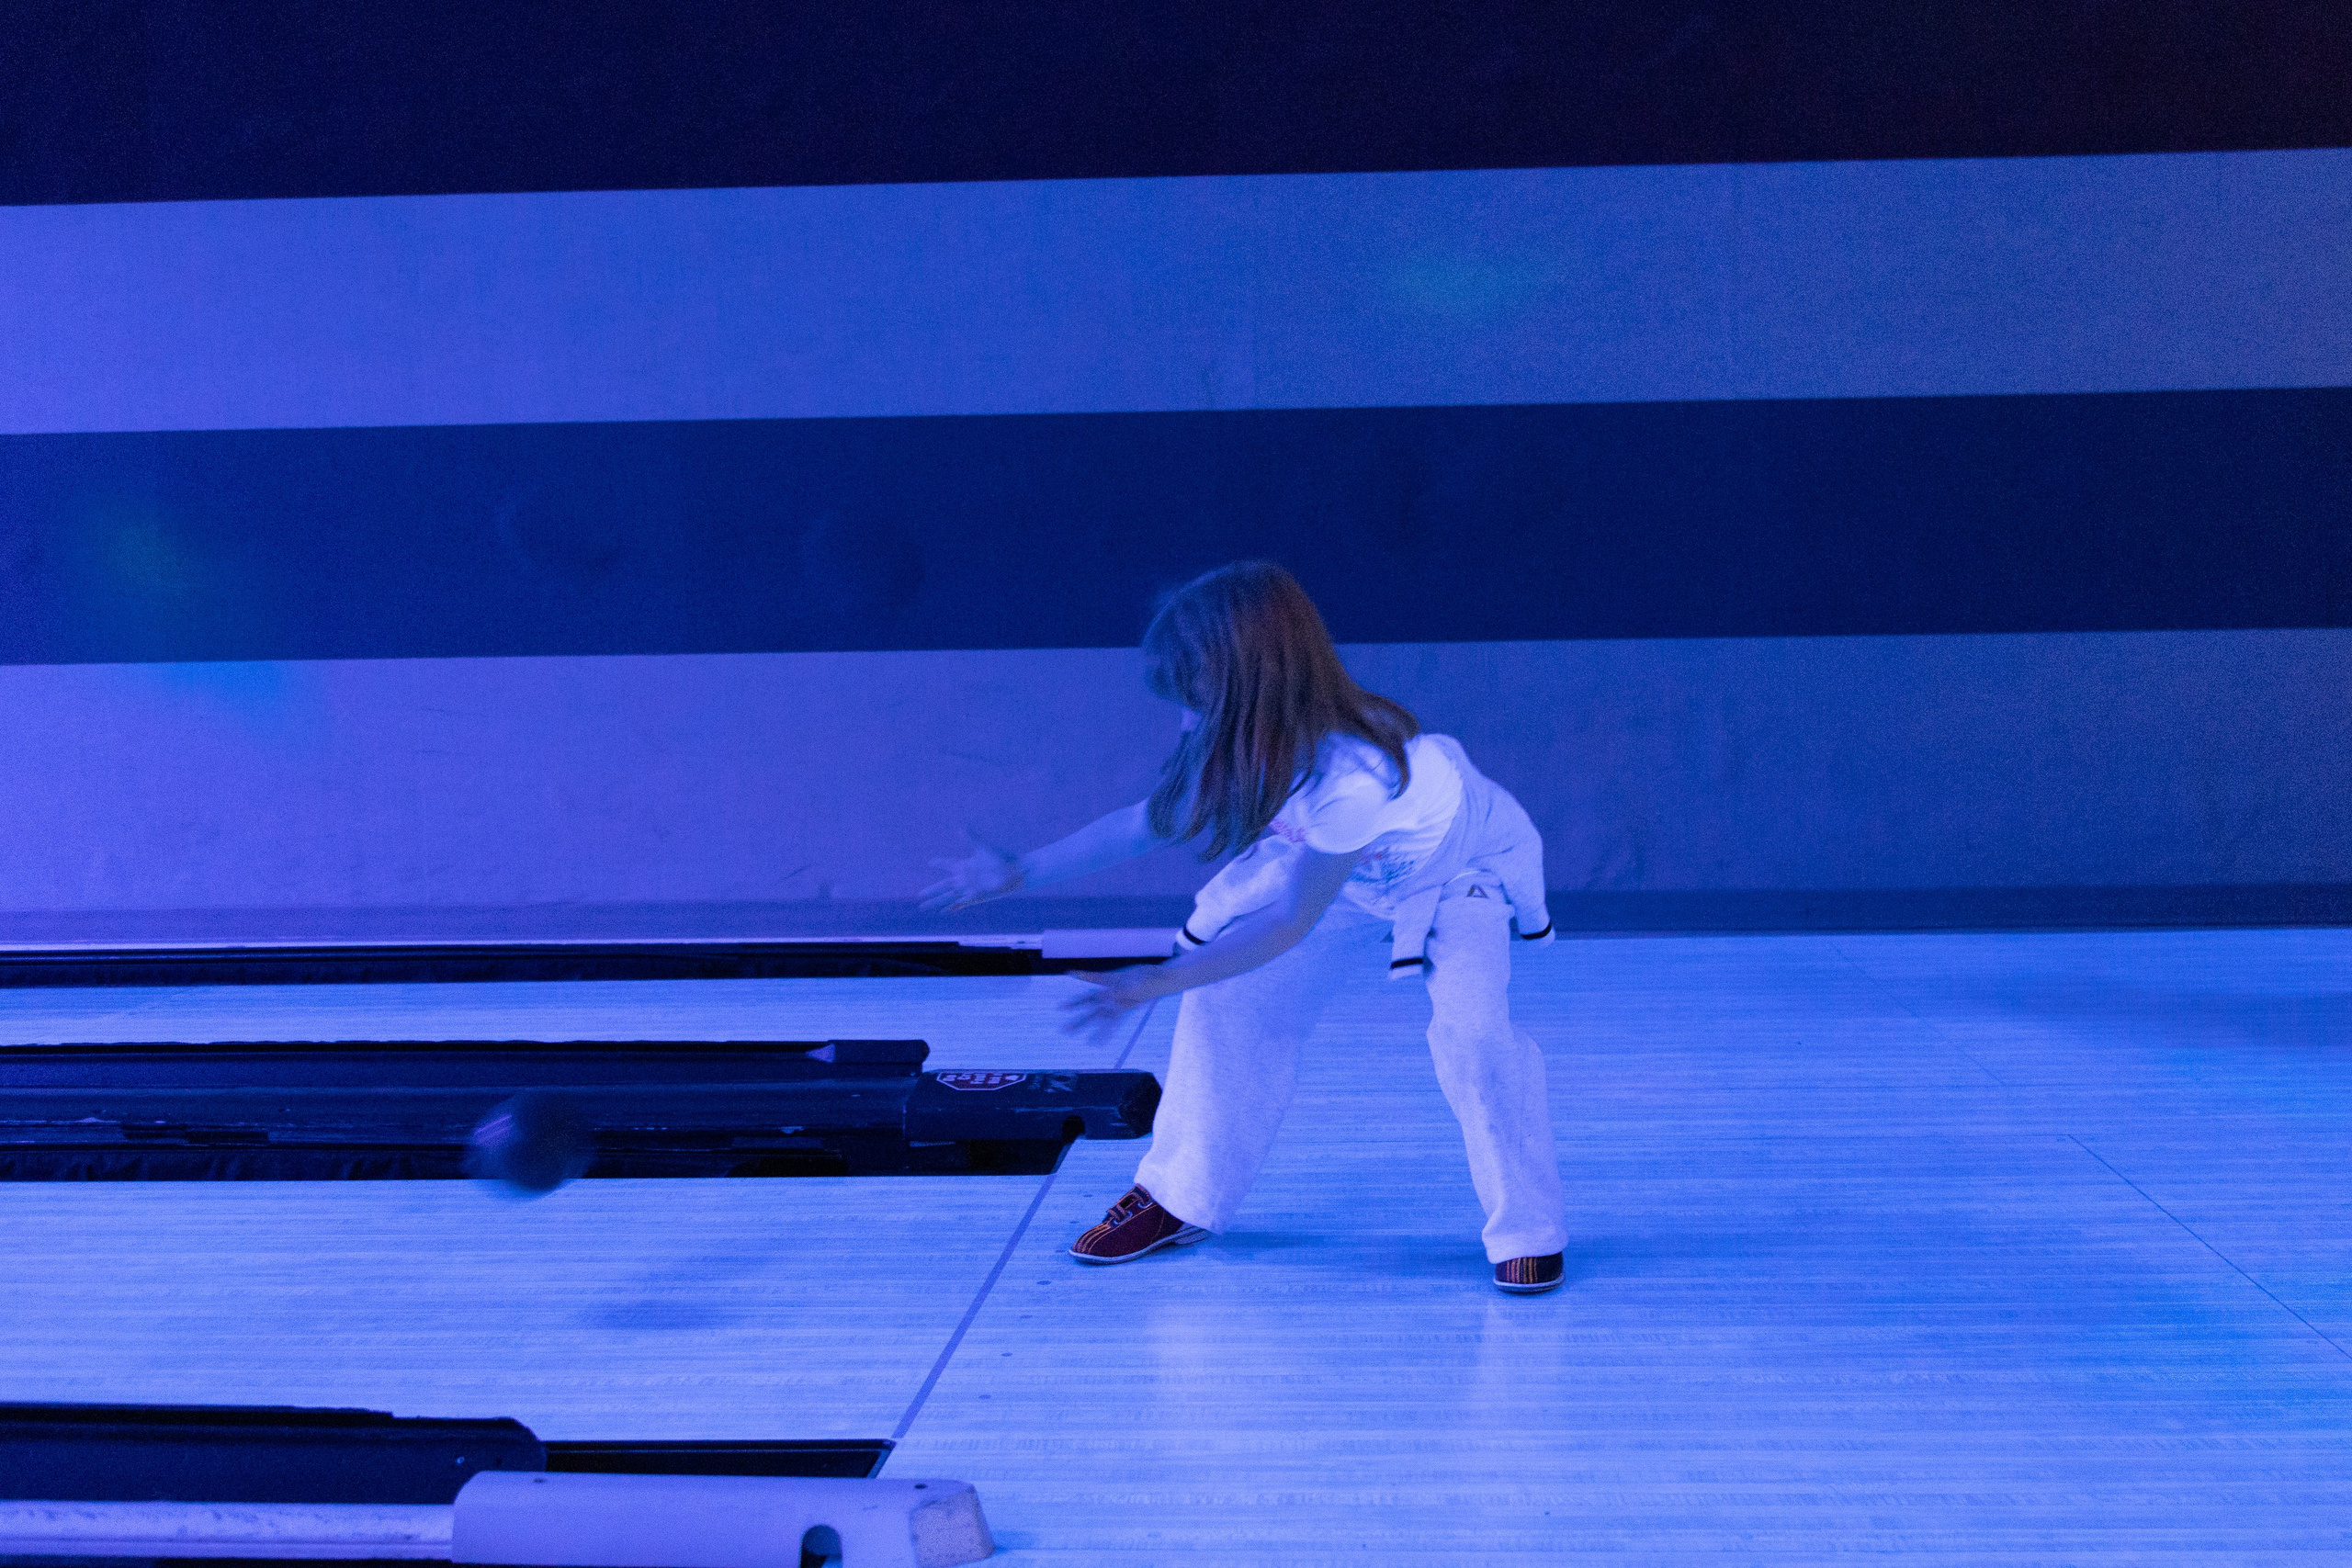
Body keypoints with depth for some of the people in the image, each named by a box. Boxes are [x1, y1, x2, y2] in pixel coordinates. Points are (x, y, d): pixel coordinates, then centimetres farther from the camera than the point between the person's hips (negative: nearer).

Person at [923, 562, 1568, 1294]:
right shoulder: (1246, 749, -21)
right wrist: (1021, 872, -3)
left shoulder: (1351, 775, -43)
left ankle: (1526, 1228, -6)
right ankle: (1181, 1198, 14)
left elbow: (1292, 922, -33)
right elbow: (1151, 820, -5)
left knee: (1469, 1030, -29)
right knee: (1229, 995, -3)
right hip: (1352, 878, 7)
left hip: (1463, 870, -6)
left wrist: (1157, 982, -31)